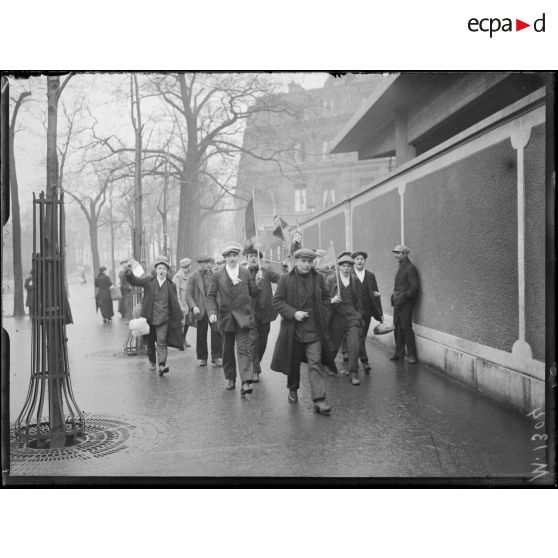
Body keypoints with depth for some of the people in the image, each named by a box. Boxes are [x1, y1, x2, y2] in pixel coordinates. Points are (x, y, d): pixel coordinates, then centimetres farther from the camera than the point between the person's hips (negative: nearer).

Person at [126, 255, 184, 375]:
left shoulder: (171, 285, 3)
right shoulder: (149, 280, 2)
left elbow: (175, 303, 8)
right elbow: (135, 281, -10)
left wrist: (179, 317, 9)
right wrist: (129, 272, -30)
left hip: (163, 318, -2)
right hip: (149, 317, 2)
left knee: (162, 341, -14)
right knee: (150, 341, 14)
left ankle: (162, 365, -20)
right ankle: (152, 361, 34)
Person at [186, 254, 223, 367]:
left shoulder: (213, 274, 8)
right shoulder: (193, 277, 0)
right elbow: (188, 294, -4)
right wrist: (193, 307, -19)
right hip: (200, 309, -1)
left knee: (217, 331, -12)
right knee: (201, 335, 8)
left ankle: (216, 357, -1)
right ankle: (202, 358, 24)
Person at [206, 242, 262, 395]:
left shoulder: (246, 273, 5)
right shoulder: (218, 276, 3)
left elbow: (253, 293, 9)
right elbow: (211, 296, 3)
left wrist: (257, 283, -11)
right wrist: (212, 312, -12)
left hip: (243, 317, -1)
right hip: (226, 318, 1)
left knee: (244, 349, -12)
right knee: (228, 350, 13)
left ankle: (246, 383, -18)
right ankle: (230, 378, 29)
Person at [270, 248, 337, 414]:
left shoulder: (318, 278, 3)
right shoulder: (285, 279, -3)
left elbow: (326, 298, 14)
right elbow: (277, 301, -4)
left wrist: (323, 317, 3)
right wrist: (293, 313, -15)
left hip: (314, 330, 0)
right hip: (293, 329, 0)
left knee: (315, 364, -7)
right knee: (293, 363, 14)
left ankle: (319, 400, -9)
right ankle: (293, 390, 38)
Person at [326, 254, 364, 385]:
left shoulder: (355, 280, 7)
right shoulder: (331, 280, -1)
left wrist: (358, 314, 14)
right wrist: (332, 300, -17)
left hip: (352, 316, 1)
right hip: (337, 317, -1)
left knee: (354, 344, -11)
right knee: (334, 344, 11)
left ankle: (353, 374, -1)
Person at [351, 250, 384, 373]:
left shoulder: (371, 275, 10)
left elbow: (375, 294, 9)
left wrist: (380, 313, 6)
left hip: (367, 311, 4)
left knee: (362, 336, 12)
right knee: (359, 336, -9)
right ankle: (364, 361, -10)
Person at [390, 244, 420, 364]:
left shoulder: (410, 268, -11)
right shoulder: (400, 267, 17)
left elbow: (415, 288, -16)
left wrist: (402, 297, -19)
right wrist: (394, 296, 9)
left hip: (406, 304, -8)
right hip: (397, 303, 8)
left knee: (406, 328, -6)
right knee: (397, 327, 10)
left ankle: (412, 355, 2)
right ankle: (399, 352, 19)